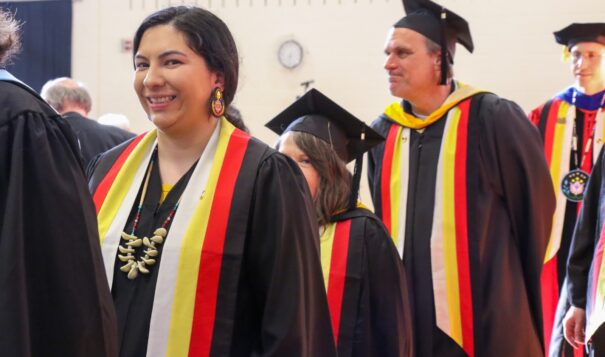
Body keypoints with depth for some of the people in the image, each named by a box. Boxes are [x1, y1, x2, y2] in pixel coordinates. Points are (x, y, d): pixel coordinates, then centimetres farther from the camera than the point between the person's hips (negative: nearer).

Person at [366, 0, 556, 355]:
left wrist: (510, 285, 8)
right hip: (404, 320, 5)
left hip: (483, 322, -5)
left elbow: (536, 206, -1)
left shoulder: (493, 120, -8)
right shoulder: (382, 134, 8)